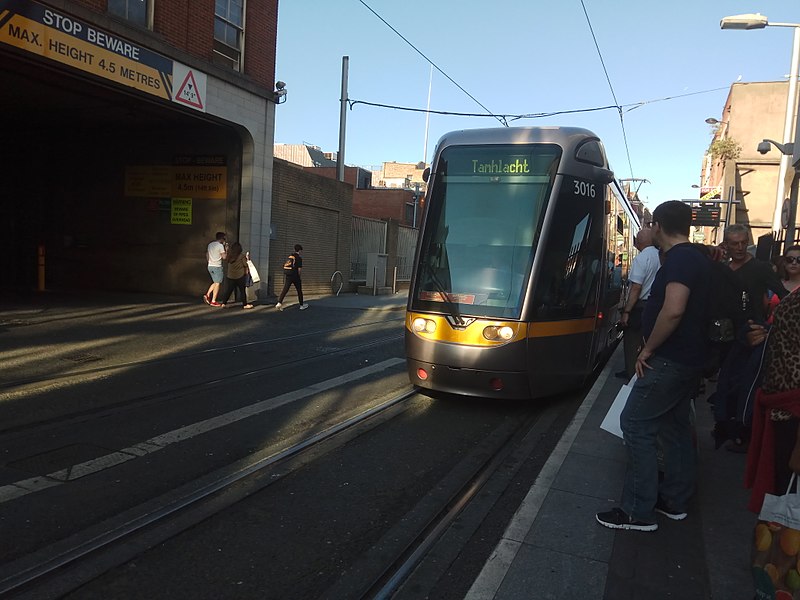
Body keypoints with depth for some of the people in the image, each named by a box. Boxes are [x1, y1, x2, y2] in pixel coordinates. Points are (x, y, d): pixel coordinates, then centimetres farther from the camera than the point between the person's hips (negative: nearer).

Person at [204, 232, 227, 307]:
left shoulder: (210, 245, 11)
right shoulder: (220, 245, -12)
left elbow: (207, 256, 17)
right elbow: (224, 257, -13)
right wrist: (226, 248, -3)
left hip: (210, 266, 8)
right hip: (217, 267, -8)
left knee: (215, 282, 20)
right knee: (217, 283, 0)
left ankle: (207, 295, 5)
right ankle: (213, 301, 0)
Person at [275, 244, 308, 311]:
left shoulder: (290, 256, 15)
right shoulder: (299, 257, -5)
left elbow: (284, 265, 17)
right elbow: (299, 269, -10)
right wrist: (298, 275, 7)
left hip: (286, 274, 5)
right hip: (294, 275, -5)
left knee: (285, 289, 0)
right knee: (299, 290, 9)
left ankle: (279, 303, -18)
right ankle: (301, 305, 17)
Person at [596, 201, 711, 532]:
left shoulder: (679, 259, -18)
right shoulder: (697, 258, 13)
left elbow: (673, 310, -31)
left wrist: (648, 349, -20)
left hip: (670, 361, -10)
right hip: (688, 359, 10)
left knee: (636, 424, -6)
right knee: (675, 426, 17)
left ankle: (639, 512, -1)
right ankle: (674, 501, 28)